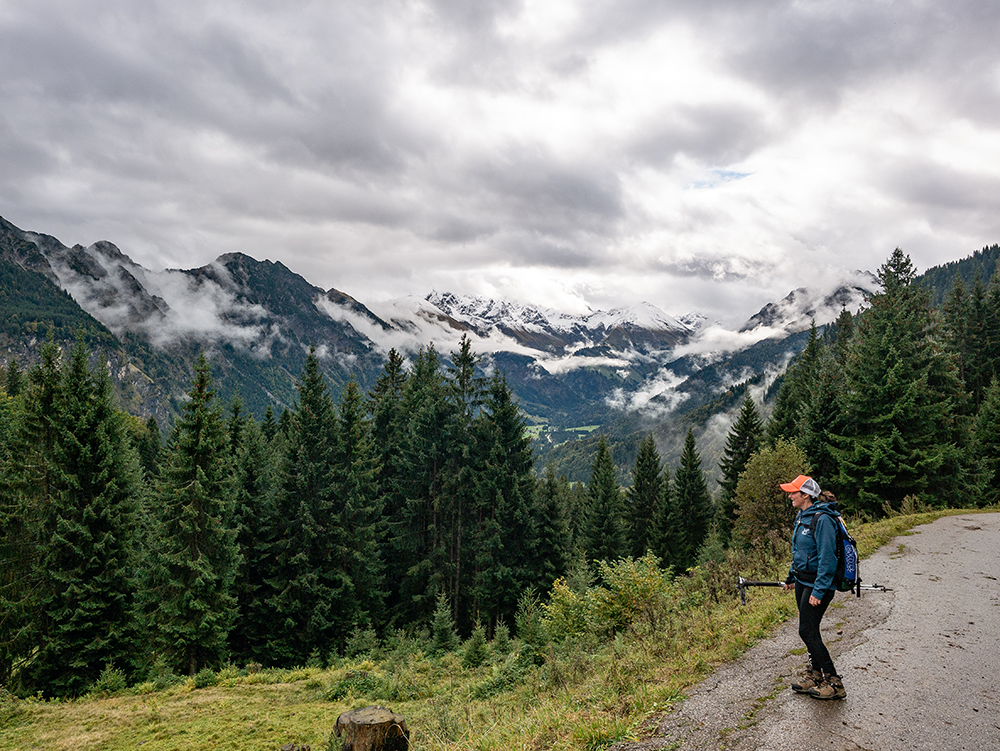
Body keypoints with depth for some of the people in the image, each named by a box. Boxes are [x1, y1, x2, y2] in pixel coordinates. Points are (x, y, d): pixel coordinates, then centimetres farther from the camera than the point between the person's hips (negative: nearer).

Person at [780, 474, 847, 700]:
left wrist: (819, 591, -23)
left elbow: (827, 558, -23)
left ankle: (834, 683, 4)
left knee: (807, 631, -6)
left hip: (818, 583, -9)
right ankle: (814, 674, 29)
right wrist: (792, 576, 26)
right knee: (808, 630, 15)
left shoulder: (822, 519, -21)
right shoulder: (802, 516, 9)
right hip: (803, 582, 9)